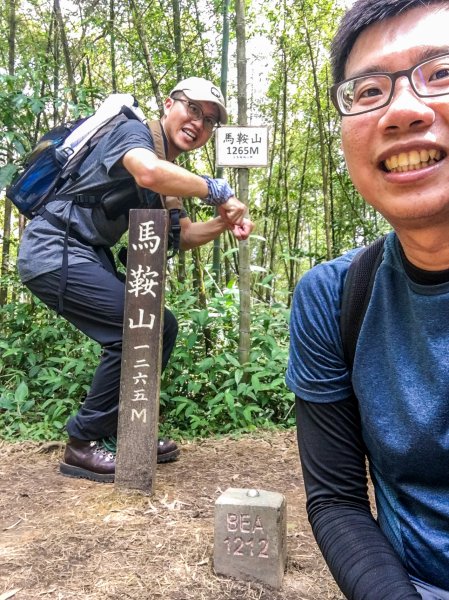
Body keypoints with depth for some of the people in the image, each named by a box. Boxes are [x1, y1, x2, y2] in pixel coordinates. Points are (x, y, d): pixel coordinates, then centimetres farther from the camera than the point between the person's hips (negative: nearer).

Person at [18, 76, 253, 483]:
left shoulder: (172, 174, 16)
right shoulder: (134, 132, -11)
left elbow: (182, 236, 16)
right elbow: (148, 172, -35)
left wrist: (224, 224, -2)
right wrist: (217, 191, -24)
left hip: (89, 257, 10)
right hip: (54, 249, -10)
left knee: (163, 327, 8)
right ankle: (84, 444, -4)